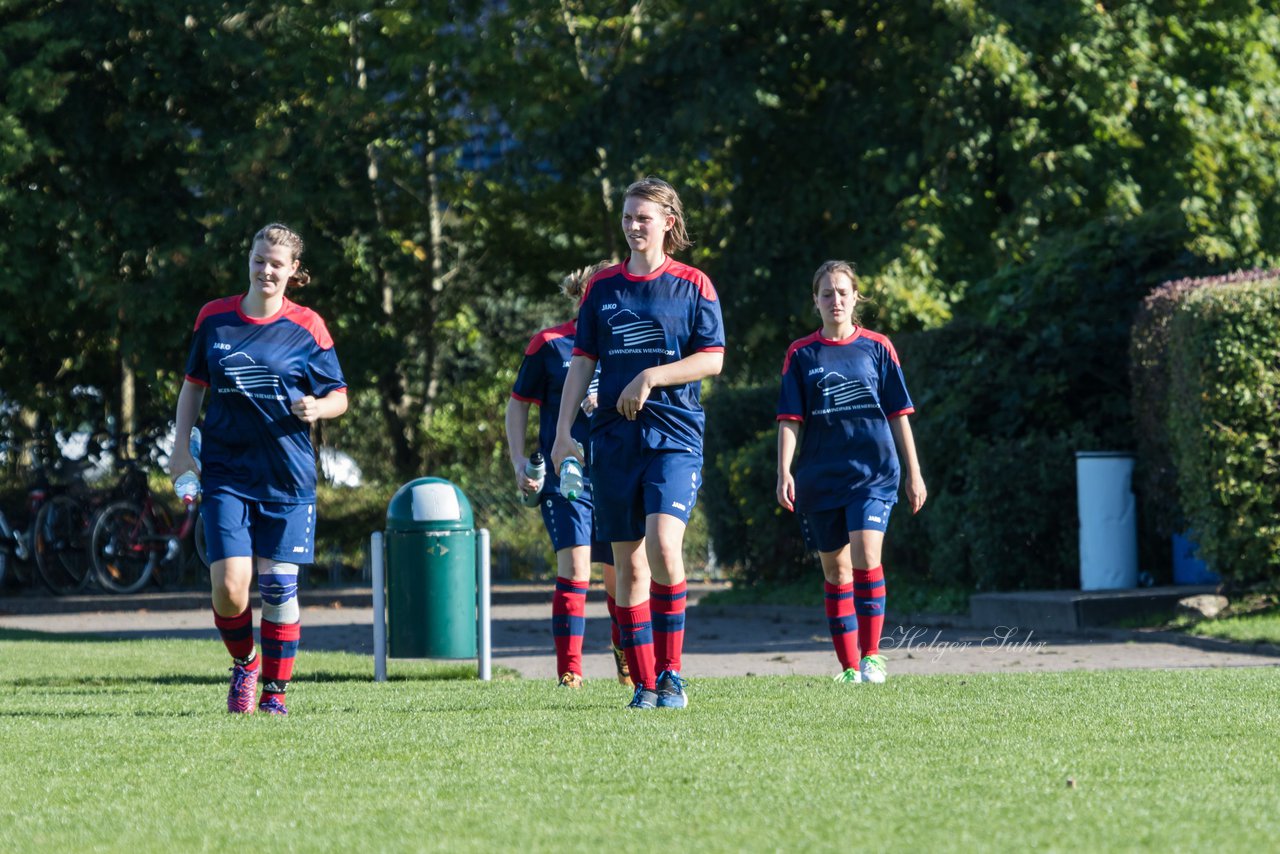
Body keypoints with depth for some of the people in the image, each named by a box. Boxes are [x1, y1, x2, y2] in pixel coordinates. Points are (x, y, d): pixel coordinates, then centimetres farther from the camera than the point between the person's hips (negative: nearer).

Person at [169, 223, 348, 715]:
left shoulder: (307, 328, 0)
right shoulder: (214, 319, 5)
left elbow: (339, 397, 4)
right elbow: (193, 384, 16)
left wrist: (317, 407, -18)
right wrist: (182, 447, 8)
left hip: (287, 477, -1)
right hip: (226, 473, 1)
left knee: (278, 587, -3)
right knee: (229, 586, -11)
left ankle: (275, 693, 12)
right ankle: (243, 664, 18)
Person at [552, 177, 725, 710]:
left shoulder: (692, 285, 3)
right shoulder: (602, 287, 11)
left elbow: (712, 359, -2)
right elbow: (582, 362, 12)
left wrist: (651, 377, -12)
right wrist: (563, 431, 4)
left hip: (675, 434, -3)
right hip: (614, 440, 3)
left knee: (663, 546, -20)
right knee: (628, 563, 3)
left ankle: (671, 672, -10)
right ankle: (645, 682, 8)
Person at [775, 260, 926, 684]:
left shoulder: (877, 347, 5)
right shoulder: (801, 355, 6)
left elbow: (898, 414, 8)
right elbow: (790, 419, 3)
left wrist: (913, 473, 7)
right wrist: (784, 472, -9)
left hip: (873, 473, -2)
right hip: (821, 478, 2)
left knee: (865, 557, -19)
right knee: (835, 571, 5)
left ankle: (871, 655, -9)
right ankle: (849, 667, 11)